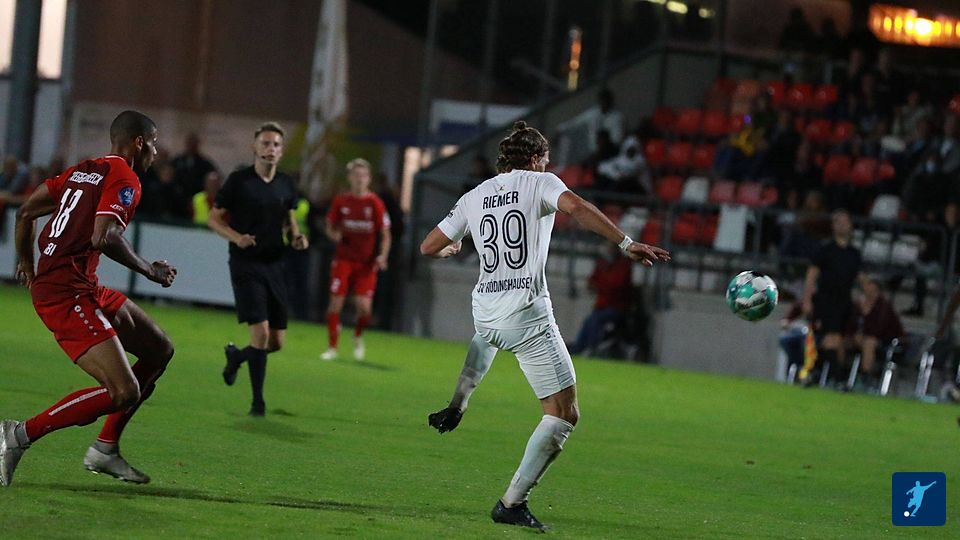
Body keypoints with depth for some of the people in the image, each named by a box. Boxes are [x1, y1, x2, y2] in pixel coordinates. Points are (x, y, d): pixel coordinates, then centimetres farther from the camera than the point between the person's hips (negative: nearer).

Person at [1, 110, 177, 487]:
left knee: (159, 350, 18)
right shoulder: (123, 178, -9)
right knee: (123, 393, -18)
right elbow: (103, 237, -24)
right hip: (68, 295, -10)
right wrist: (149, 271, -10)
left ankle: (105, 449, 18)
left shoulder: (81, 171, 19)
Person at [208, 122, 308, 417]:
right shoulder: (238, 180, -6)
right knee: (261, 332, -17)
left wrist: (296, 235, 1)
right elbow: (214, 218, 0)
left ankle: (236, 356, 37)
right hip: (246, 265, -5)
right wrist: (235, 237, -18)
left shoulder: (286, 184, 7)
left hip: (274, 266, 5)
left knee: (277, 342, 5)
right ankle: (257, 401, -6)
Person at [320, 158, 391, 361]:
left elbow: (385, 234, 0)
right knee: (335, 303, -5)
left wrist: (382, 256, -15)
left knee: (364, 306, -10)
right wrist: (334, 235, -10)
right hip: (344, 259, 1)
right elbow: (330, 226, 13)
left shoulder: (375, 203, -3)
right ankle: (332, 347, 7)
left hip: (366, 263, -1)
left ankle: (358, 337, 22)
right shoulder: (340, 201, 3)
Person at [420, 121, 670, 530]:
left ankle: (456, 407, 41)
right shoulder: (539, 182, 1)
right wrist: (626, 244, -21)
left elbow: (429, 247, 20)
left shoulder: (475, 197, 14)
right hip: (528, 316, -6)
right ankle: (512, 502, -6)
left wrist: (451, 249, 42)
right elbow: (576, 208, -20)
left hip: (484, 312, 6)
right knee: (564, 414, -1)